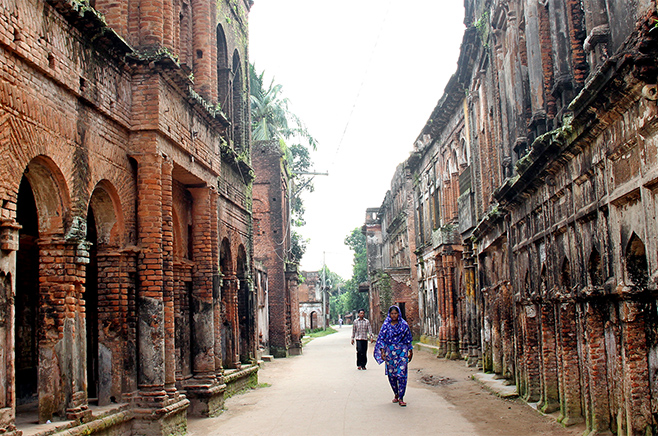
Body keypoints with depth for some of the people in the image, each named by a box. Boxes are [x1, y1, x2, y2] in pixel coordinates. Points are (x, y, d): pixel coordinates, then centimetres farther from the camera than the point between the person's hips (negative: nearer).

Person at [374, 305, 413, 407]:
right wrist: (382, 351, -8)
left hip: (402, 352, -1)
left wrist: (410, 351, 10)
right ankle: (396, 395, 24)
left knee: (401, 374, -10)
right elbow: (381, 339, 3)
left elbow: (408, 339, 10)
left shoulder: (404, 325, 3)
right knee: (391, 375, 7)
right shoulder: (385, 325, 3)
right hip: (389, 352, 1)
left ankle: (401, 398, -7)